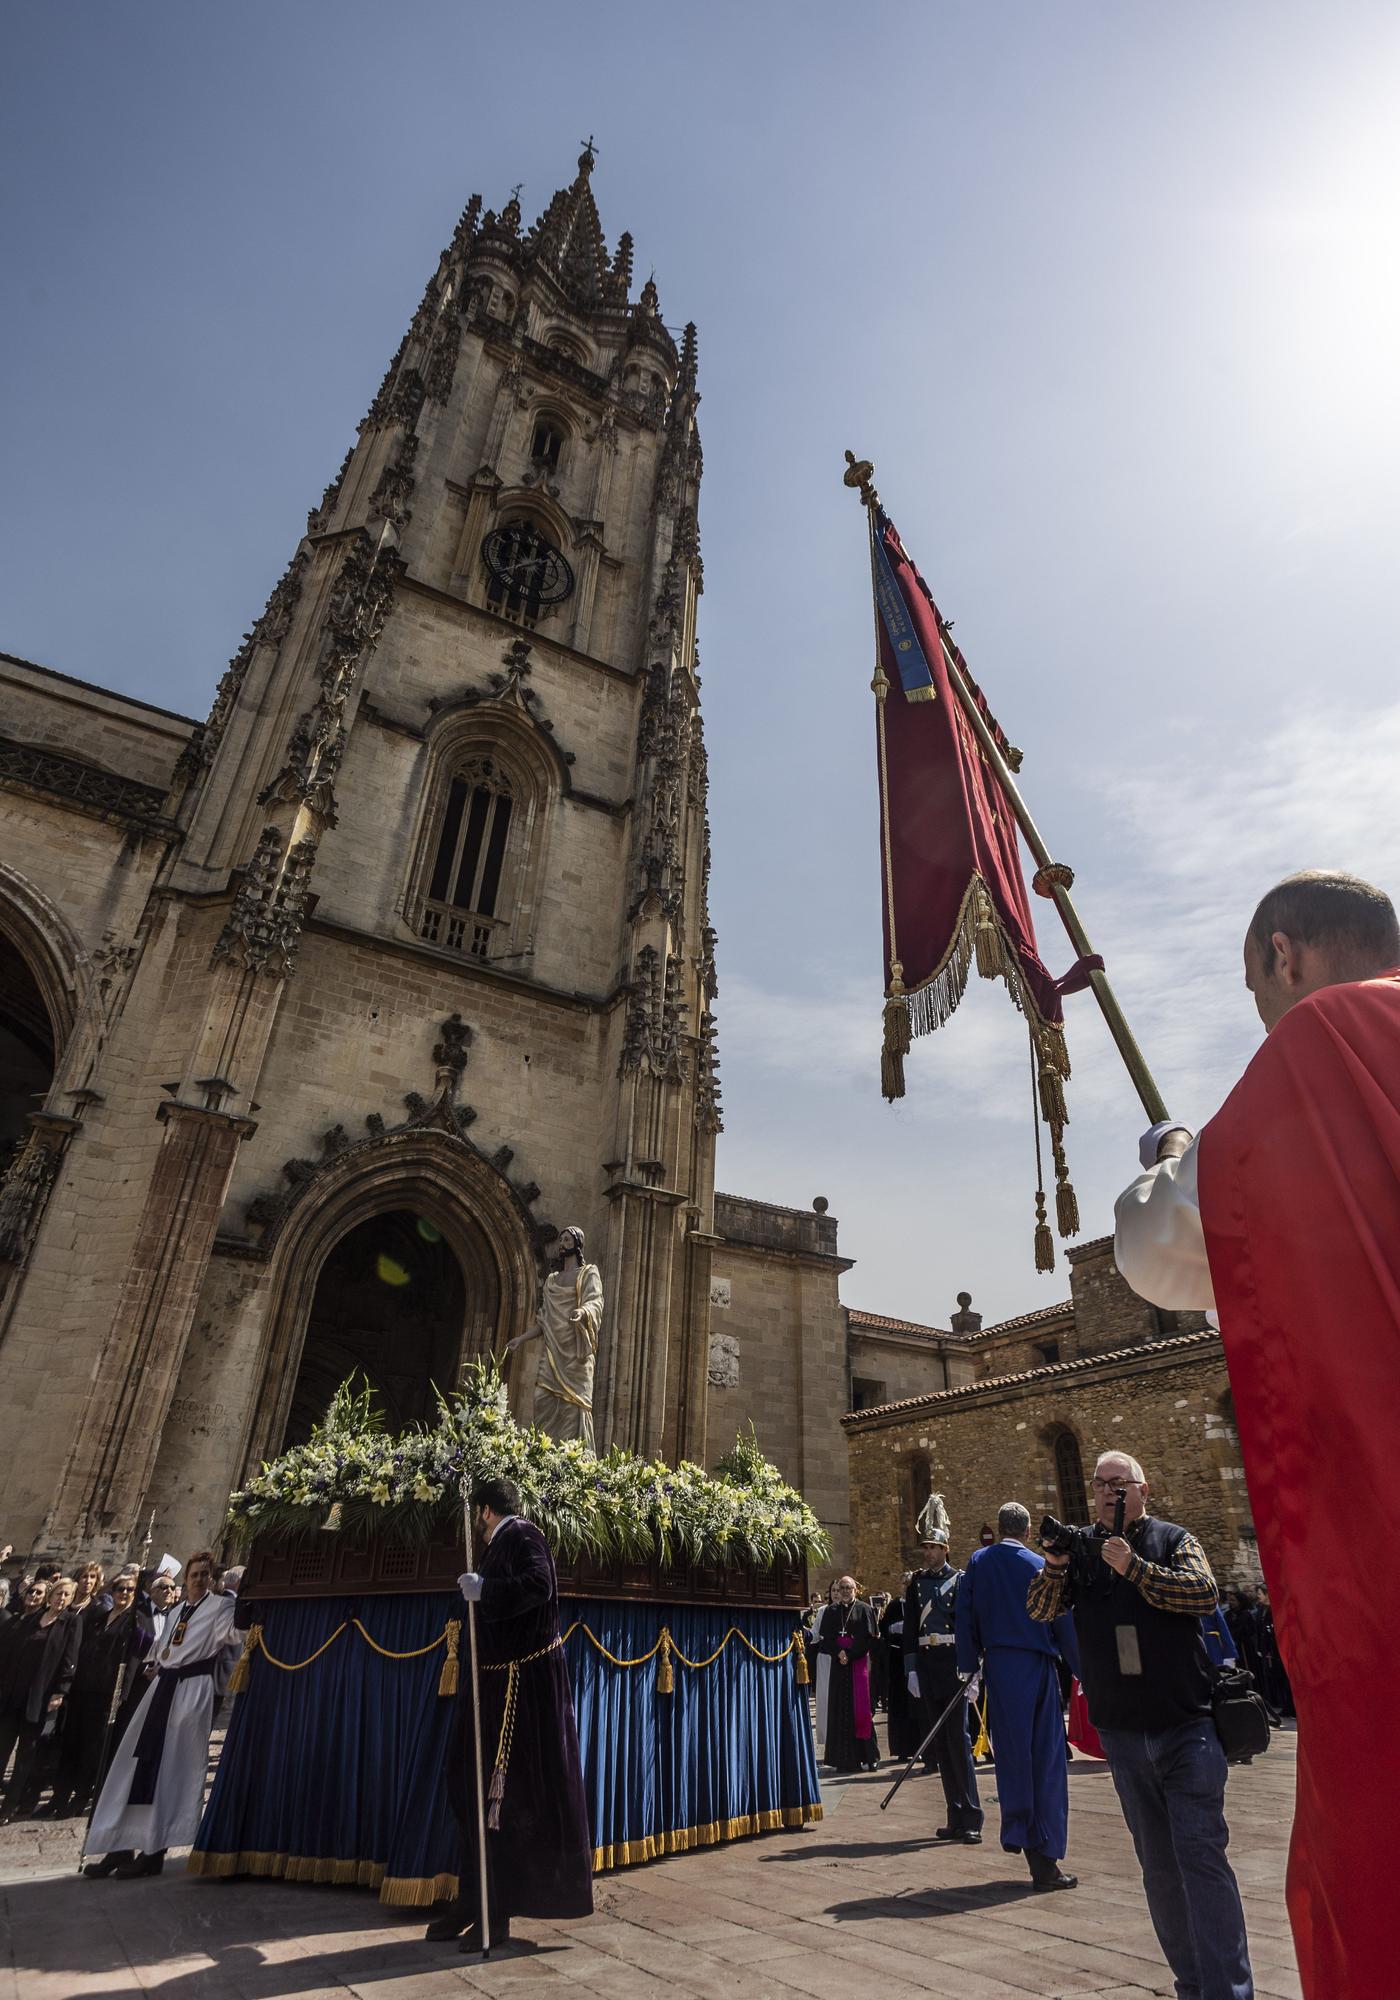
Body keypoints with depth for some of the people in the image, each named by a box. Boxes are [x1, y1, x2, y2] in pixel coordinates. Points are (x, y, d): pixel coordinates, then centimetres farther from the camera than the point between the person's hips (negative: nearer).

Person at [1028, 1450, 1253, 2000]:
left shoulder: (1173, 1539, -2)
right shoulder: (1080, 1548, 5)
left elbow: (1204, 1593, -18)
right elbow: (1039, 1609, -2)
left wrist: (1134, 1568, -25)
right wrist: (1054, 1564, -21)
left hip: (1186, 1726, -3)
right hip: (1121, 1732, 4)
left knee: (1200, 1853, -9)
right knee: (1157, 1863, 13)